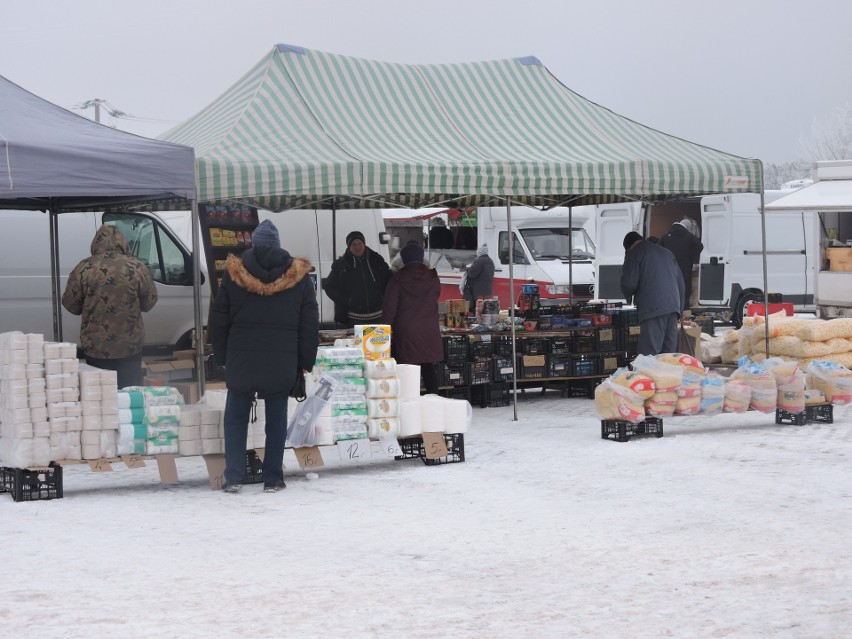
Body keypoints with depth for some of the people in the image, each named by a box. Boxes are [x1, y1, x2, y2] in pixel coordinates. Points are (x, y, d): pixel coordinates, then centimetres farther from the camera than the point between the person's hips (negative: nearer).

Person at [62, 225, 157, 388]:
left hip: (95, 347, -1)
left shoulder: (84, 269, -7)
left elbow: (71, 305, 0)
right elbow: (149, 302, 4)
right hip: (130, 345, 1)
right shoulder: (136, 268, -5)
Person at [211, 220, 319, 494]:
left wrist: (221, 357, 12)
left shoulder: (234, 274, -1)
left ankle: (234, 477, 5)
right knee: (276, 419, 8)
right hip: (282, 364, 0)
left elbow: (219, 320, 4)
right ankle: (273, 479, 7)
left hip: (241, 361, 0)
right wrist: (305, 361, 10)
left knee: (236, 417, 11)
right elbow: (310, 324, 3)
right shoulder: (298, 276, 1)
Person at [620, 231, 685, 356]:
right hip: (673, 307, 7)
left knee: (650, 352, -11)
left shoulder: (634, 253, 4)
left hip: (653, 308, -7)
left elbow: (628, 283, -4)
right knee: (669, 351, 7)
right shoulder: (666, 252, 25)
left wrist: (628, 296, 18)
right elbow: (680, 282, 23)